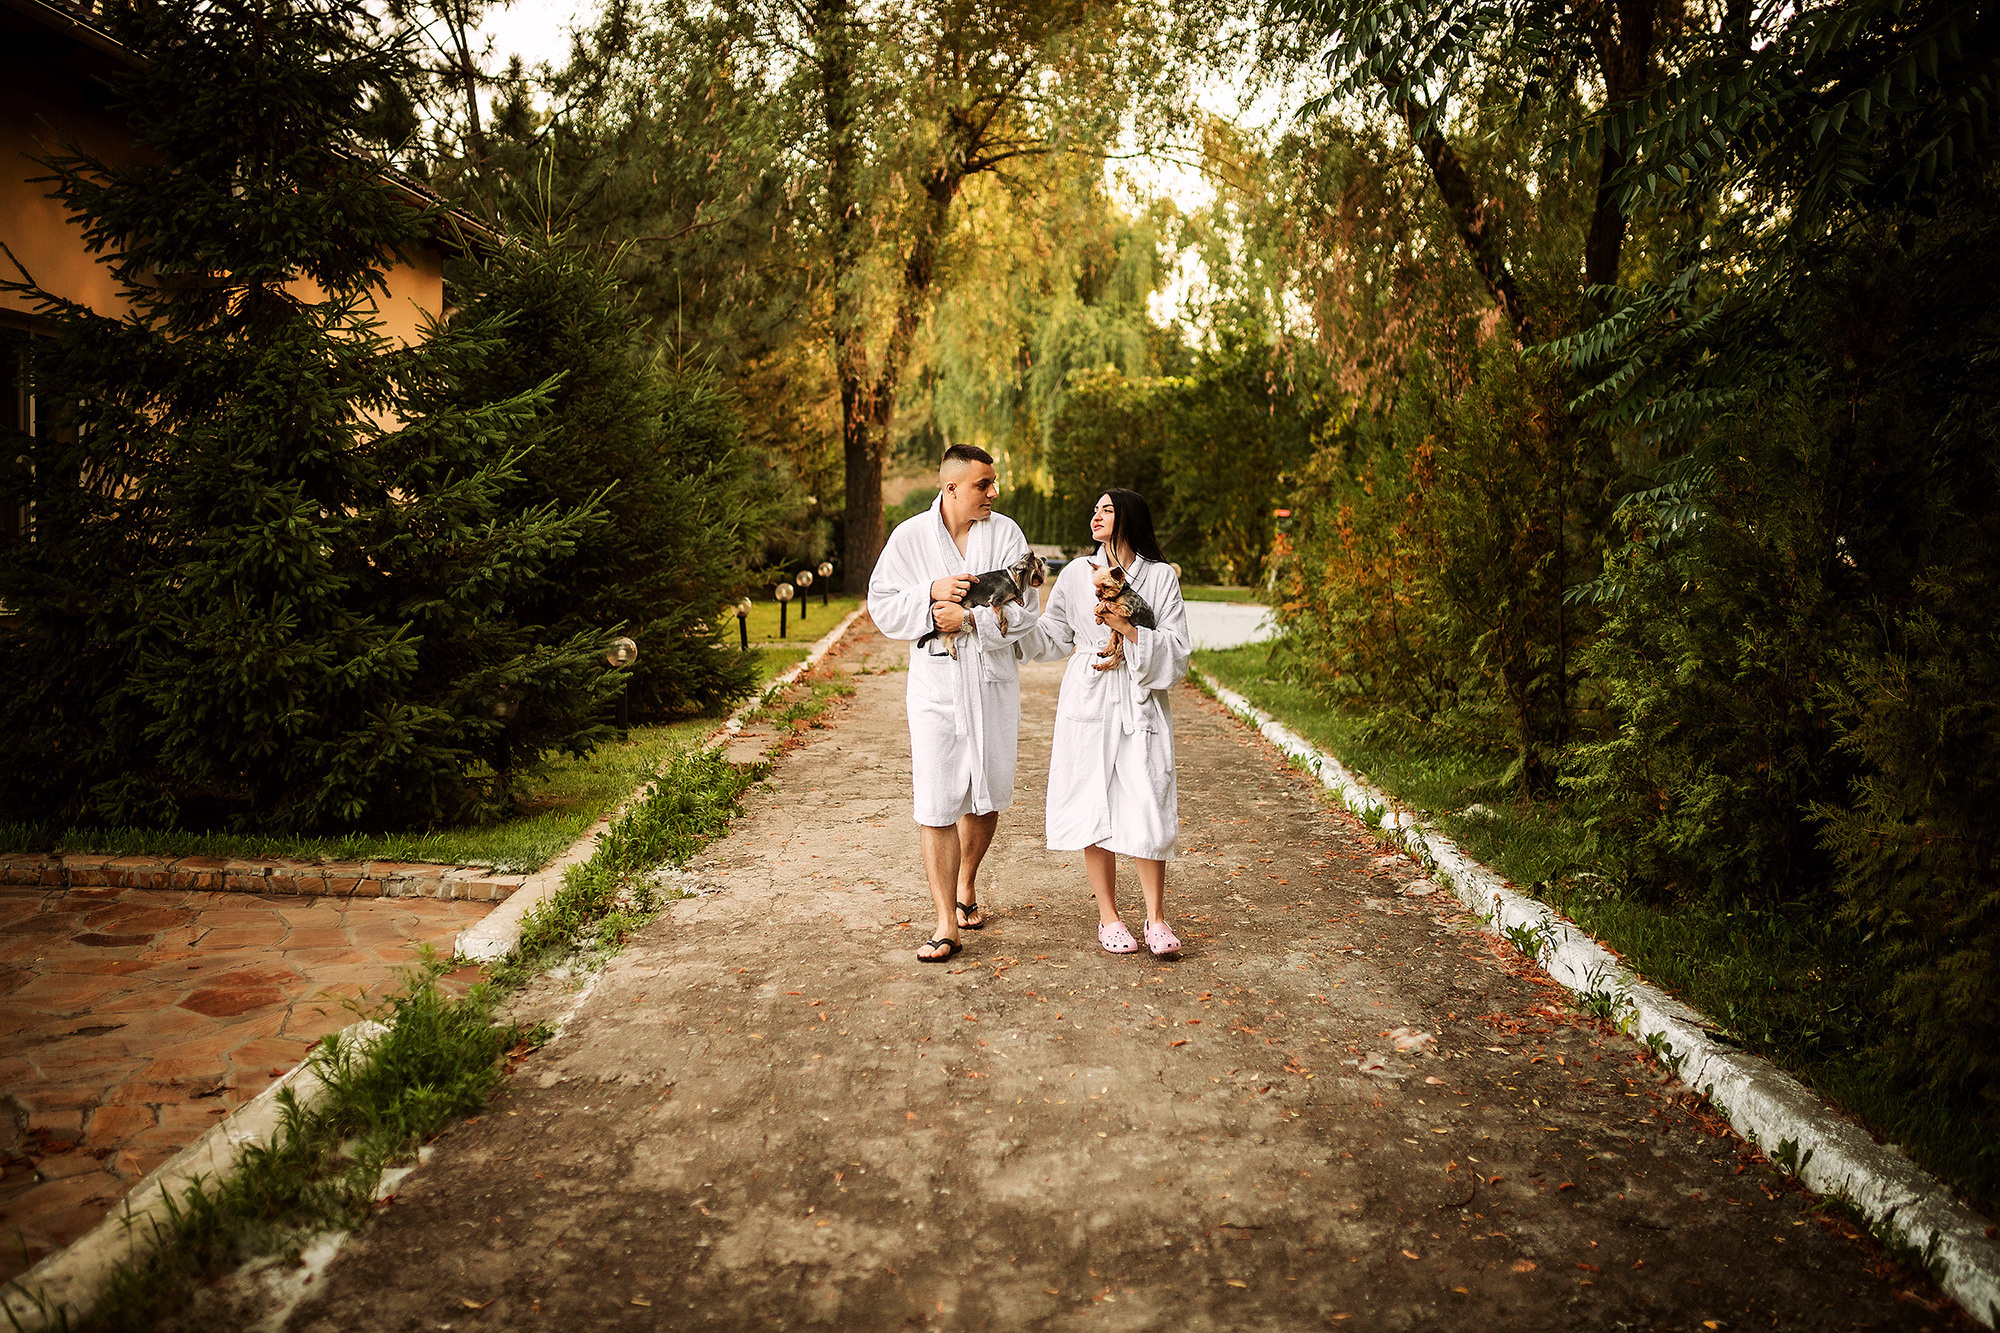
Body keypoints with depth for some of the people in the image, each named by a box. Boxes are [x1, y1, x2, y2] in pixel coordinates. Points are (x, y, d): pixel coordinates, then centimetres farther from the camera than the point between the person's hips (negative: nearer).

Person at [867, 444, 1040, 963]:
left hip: (993, 684, 2)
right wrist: (932, 592, -15)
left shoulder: (1005, 533, 0)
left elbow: (1022, 612, -7)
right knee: (936, 804, -5)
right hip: (935, 684, -2)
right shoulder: (909, 537, -1)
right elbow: (882, 607, -1)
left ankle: (966, 886, 39)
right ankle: (946, 924, 2)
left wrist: (968, 618, -18)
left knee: (987, 797, 13)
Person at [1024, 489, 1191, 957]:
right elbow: (1053, 637, 13)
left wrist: (1128, 629, -14)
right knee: (1093, 809, 2)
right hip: (1088, 703, 2)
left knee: (1145, 810, -7)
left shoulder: (1161, 576, 2)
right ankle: (1108, 916, 16)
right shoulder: (1076, 574, 9)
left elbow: (1176, 650, -3)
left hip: (1140, 705, -2)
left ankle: (1156, 917, 8)